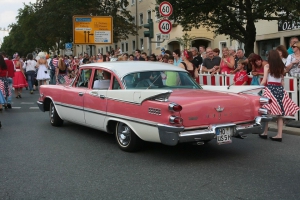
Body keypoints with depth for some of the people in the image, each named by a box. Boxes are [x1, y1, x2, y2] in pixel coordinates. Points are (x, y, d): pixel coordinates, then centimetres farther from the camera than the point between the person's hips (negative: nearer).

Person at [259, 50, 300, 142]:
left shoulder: (267, 66, -3)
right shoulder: (281, 67, 10)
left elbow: (264, 81, -5)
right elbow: (282, 81, 13)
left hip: (270, 89, -4)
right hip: (280, 89, 4)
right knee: (280, 114, 4)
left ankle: (265, 133, 9)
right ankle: (279, 135, 4)